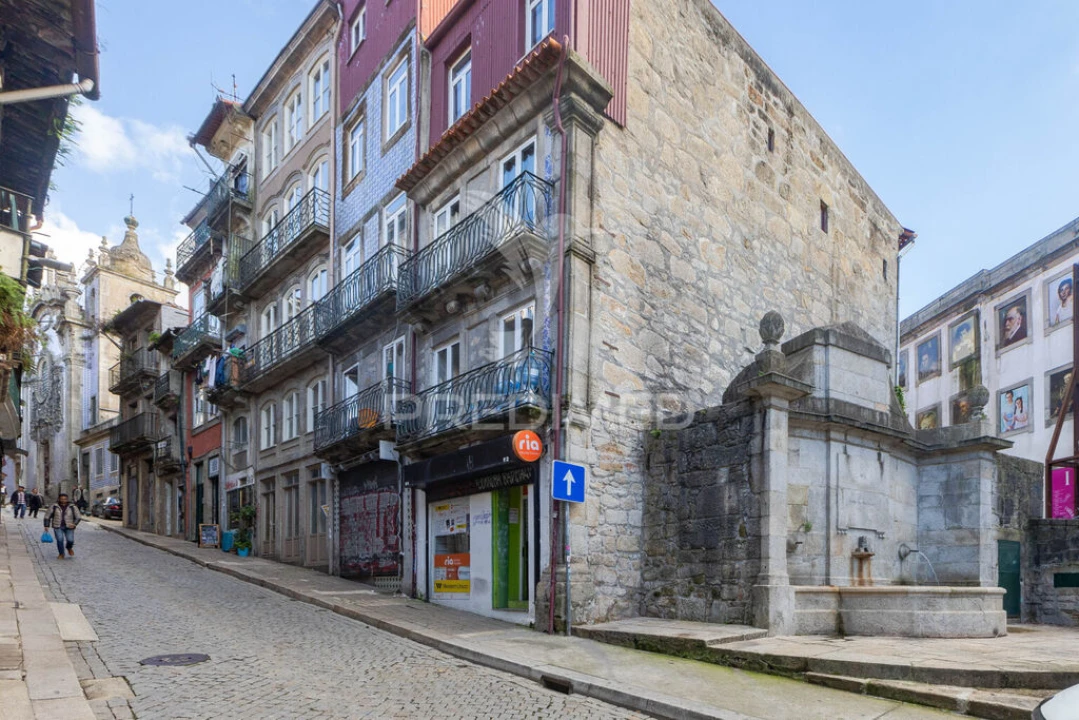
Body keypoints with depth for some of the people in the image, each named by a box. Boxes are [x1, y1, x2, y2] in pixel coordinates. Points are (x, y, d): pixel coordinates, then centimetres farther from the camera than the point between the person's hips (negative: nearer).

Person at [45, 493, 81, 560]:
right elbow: (47, 517, 11)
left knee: (70, 540, -13)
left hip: (69, 527, 0)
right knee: (60, 540, -15)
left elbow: (78, 517, 5)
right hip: (58, 527, 0)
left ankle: (69, 548, 22)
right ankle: (61, 554, 5)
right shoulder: (54, 507, 4)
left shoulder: (72, 507, 4)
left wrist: (74, 524, -10)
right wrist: (46, 526, 4)